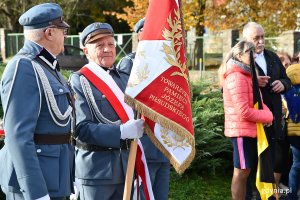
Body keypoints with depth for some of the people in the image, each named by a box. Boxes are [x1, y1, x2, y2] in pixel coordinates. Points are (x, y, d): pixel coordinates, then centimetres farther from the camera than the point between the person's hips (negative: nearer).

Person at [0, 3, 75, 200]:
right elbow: (18, 137, -22)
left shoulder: (48, 67, 14)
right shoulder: (23, 68, -16)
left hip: (54, 178, 10)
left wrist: (71, 181, 21)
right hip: (35, 182, -10)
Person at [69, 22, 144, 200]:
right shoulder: (79, 81, -9)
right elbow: (82, 128, -18)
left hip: (126, 164, 6)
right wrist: (122, 131, -26)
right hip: (96, 166, -6)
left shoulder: (124, 78, 12)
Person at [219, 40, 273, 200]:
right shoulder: (237, 78, -18)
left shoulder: (245, 75, 15)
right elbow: (244, 112, -23)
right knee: (241, 172, -3)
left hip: (249, 130, 10)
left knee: (244, 171, 15)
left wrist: (267, 113, -4)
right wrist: (267, 117, -11)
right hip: (242, 130, -10)